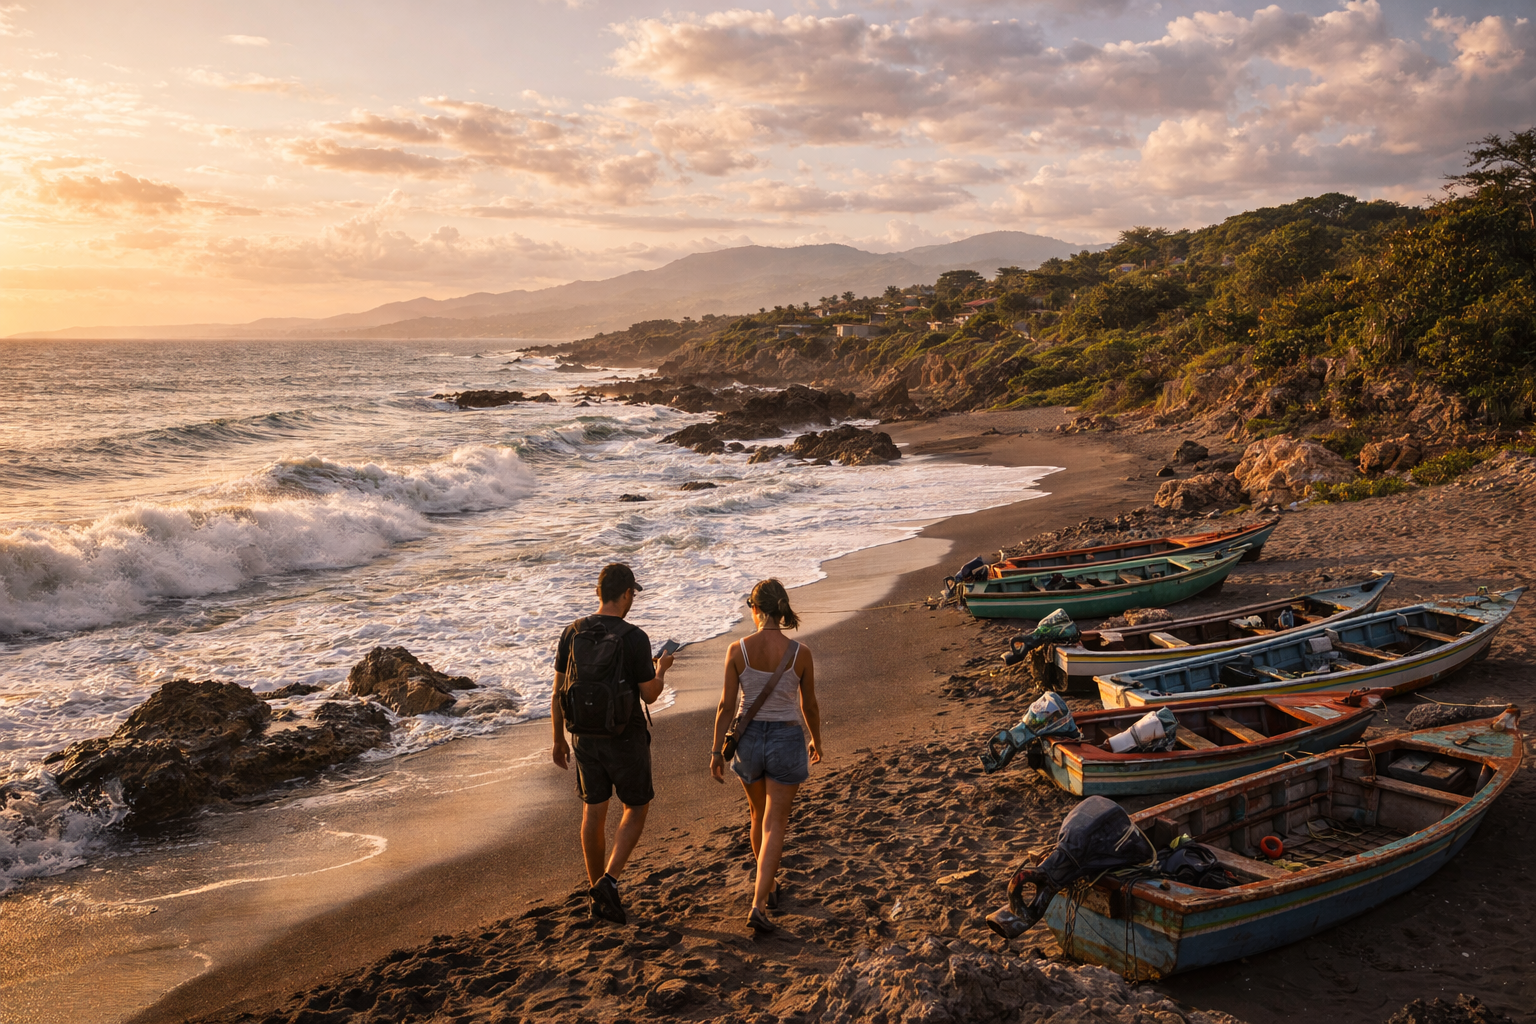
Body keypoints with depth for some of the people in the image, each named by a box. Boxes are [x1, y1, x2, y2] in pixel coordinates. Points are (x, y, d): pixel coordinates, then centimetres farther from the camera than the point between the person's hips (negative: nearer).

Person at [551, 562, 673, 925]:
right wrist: (662, 669, 10)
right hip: (625, 738, -5)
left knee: (594, 812, 14)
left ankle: (598, 896, 25)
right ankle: (609, 881, -1)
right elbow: (650, 695, -12)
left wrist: (559, 739, 13)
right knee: (636, 809, 13)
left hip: (585, 737, 5)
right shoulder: (634, 638, -18)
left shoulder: (572, 633, -3)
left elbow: (558, 692, 2)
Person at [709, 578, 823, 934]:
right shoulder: (800, 653, -12)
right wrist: (817, 741, 17)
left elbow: (727, 705, -8)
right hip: (786, 740, -2)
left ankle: (769, 886, 43)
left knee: (759, 816, 23)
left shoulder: (738, 650, -12)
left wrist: (716, 750, 3)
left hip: (748, 738, 2)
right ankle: (758, 905, -5)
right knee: (774, 826, 5)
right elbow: (809, 706, -1)